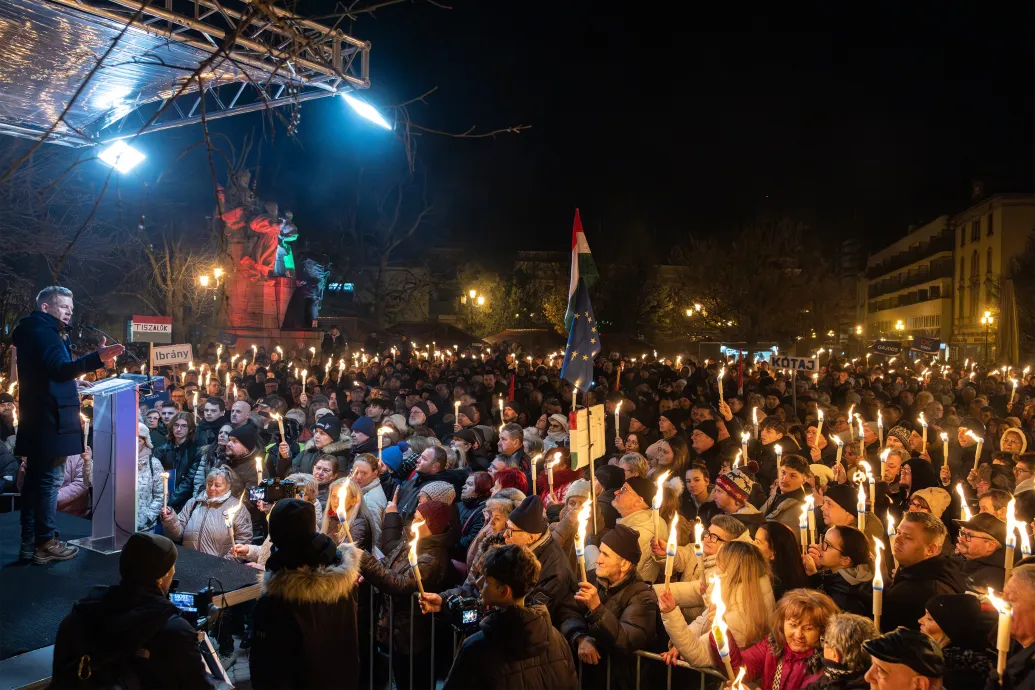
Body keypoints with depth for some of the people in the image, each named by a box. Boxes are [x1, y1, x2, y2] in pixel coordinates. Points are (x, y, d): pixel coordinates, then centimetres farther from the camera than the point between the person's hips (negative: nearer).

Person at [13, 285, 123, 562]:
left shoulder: (34, 333, 19)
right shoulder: (43, 333, -13)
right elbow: (59, 368, -31)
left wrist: (70, 384, 32)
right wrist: (97, 358, -44)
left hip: (36, 419, 11)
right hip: (50, 420, -11)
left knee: (35, 479, 12)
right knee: (50, 480, -6)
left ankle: (30, 543, 18)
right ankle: (46, 543, -1)